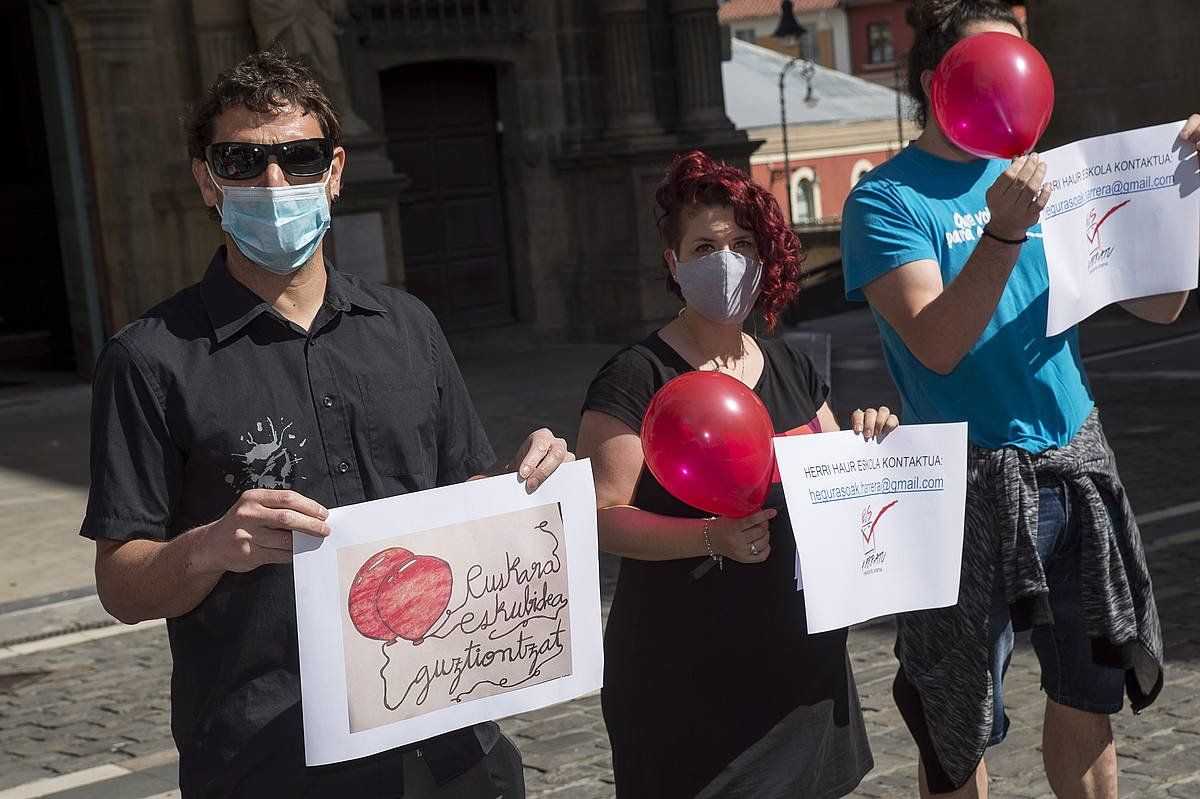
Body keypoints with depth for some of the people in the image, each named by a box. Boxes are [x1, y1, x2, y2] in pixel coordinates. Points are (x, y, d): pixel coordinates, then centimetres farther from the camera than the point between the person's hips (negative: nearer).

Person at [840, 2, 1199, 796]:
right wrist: (1003, 232, -30)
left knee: (1089, 700, 15)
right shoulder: (888, 200, -7)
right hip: (974, 484, -5)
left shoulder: (1044, 174, 9)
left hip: (1077, 468, 5)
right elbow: (938, 345, -20)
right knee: (962, 730, 5)